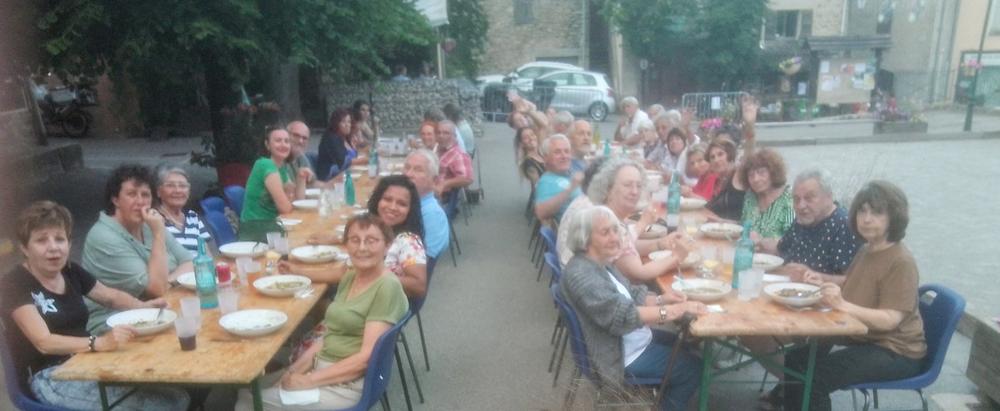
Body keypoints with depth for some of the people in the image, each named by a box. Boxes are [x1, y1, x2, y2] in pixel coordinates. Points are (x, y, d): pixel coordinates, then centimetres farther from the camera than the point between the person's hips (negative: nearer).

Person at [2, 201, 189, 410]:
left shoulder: (71, 272, 6)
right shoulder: (15, 283, -12)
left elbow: (111, 296, 19)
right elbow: (44, 342, -23)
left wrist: (143, 307, -3)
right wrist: (99, 343, -40)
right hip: (51, 377, -6)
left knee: (177, 394, -12)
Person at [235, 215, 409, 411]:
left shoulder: (387, 287, -18)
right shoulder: (349, 278, 8)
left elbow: (366, 357, -21)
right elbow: (329, 335, 10)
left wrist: (309, 381, -18)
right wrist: (294, 370, -3)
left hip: (347, 384, -7)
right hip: (321, 368, 7)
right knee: (247, 389, 2)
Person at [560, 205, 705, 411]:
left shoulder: (601, 263, 3)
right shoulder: (580, 273, -29)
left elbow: (630, 296, 8)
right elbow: (620, 315, -34)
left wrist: (660, 299, -12)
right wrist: (674, 310, -33)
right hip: (623, 355, -10)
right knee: (693, 368, 3)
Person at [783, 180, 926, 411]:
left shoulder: (901, 262, -18)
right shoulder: (866, 251, 8)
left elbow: (890, 320, -24)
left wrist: (843, 305, -36)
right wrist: (825, 286, 5)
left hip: (895, 352, -8)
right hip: (863, 339, 8)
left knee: (815, 377, -24)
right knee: (796, 359, -6)